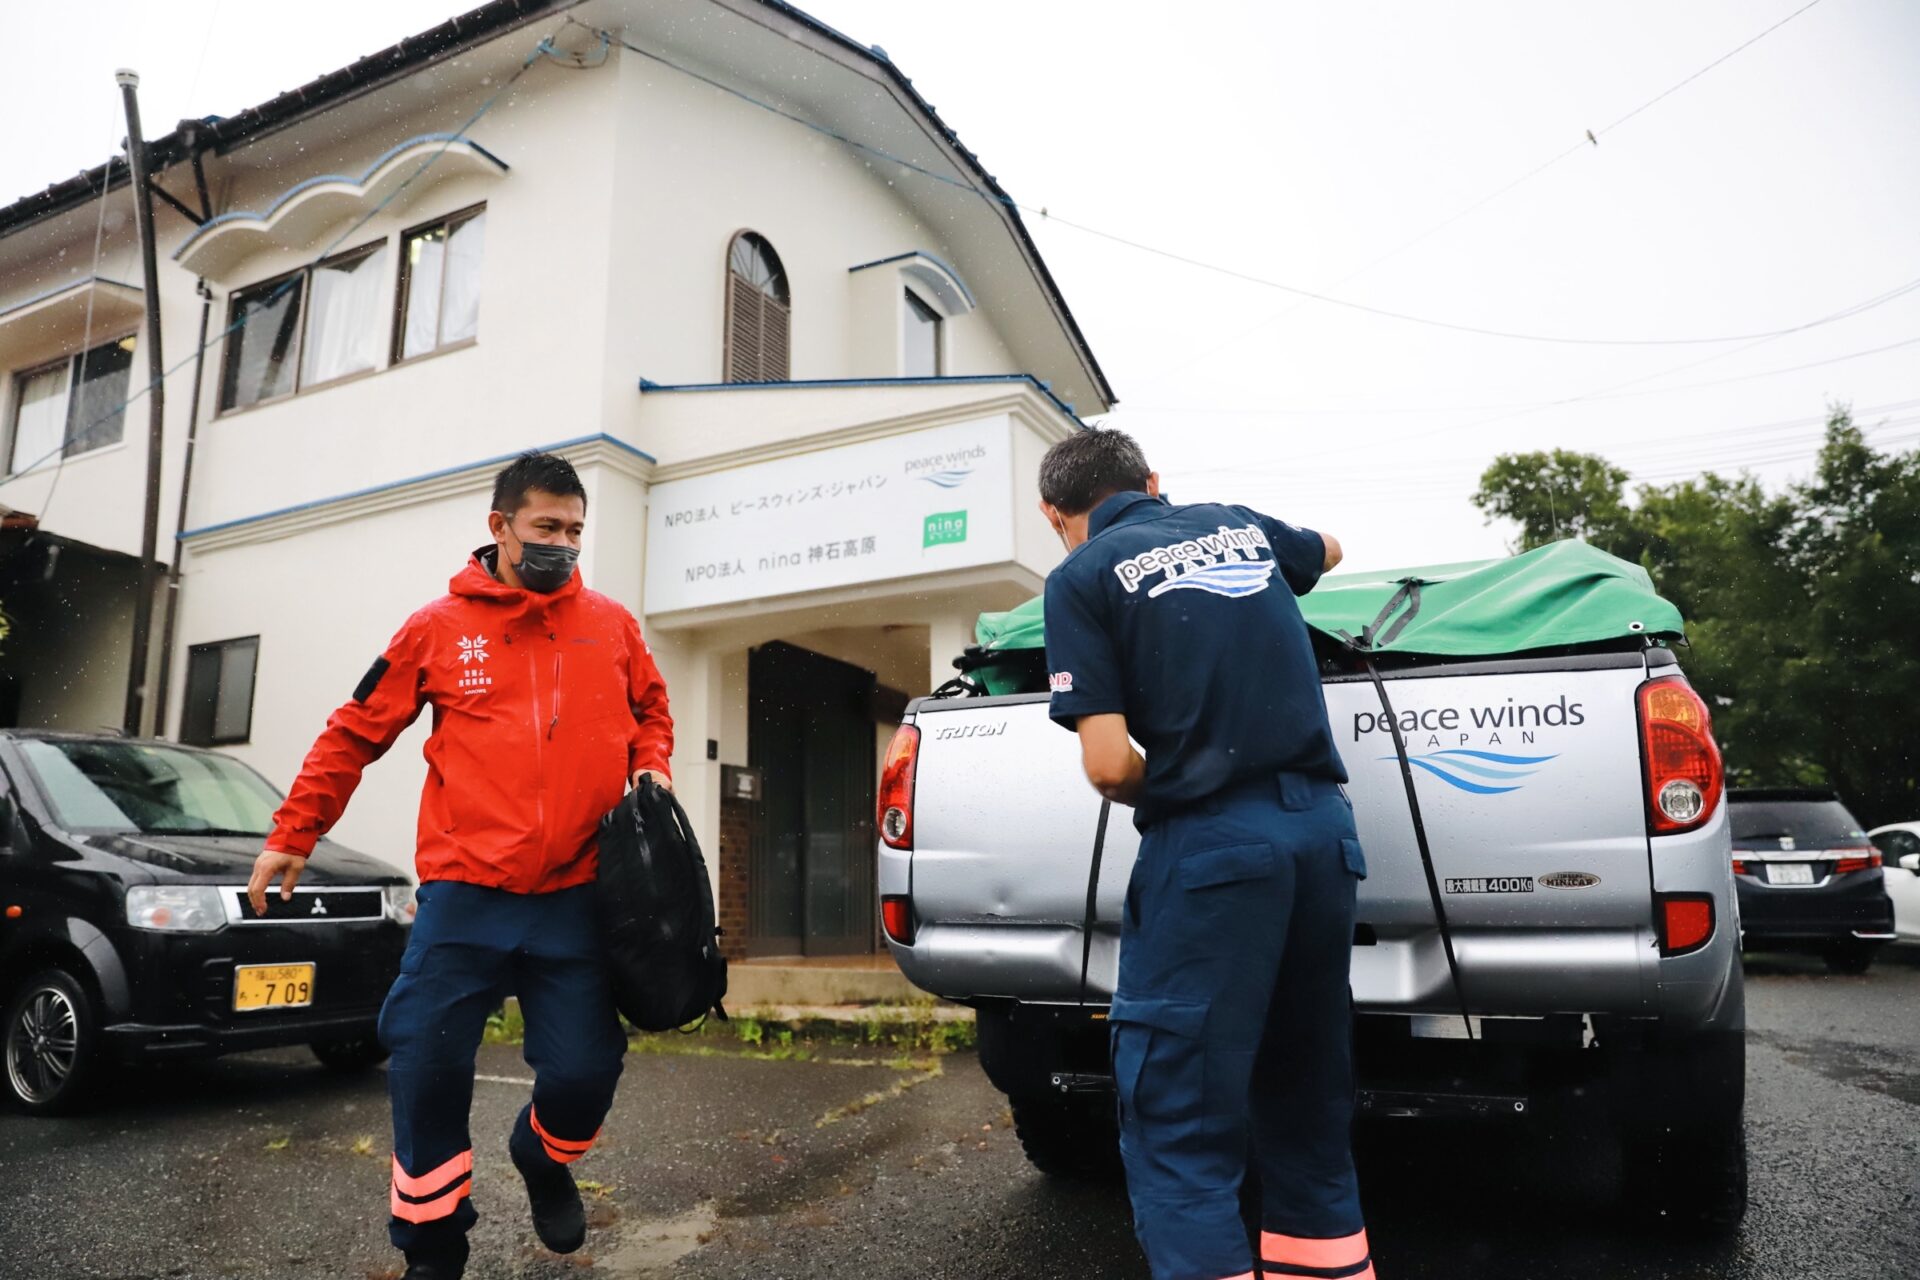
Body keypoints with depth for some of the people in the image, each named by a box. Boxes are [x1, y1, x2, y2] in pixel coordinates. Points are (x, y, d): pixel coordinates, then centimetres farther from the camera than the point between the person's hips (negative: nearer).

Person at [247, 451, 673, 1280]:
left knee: (583, 1073, 1)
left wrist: (651, 767, 0)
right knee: (428, 1072, 1)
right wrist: (290, 837, 11)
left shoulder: (611, 625, 5)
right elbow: (354, 735, 10)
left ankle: (543, 1157, 37)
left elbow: (652, 712, 20)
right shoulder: (439, 628, 2)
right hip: (463, 898, -1)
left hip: (574, 899, 1)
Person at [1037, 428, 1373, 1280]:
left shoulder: (1080, 578, 0)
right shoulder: (1237, 525, 17)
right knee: (1307, 1102, 20)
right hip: (1322, 825, 7)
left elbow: (1109, 765, -9)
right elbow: (1329, 551, 41)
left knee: (1178, 1120, 1)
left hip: (1209, 843, -6)